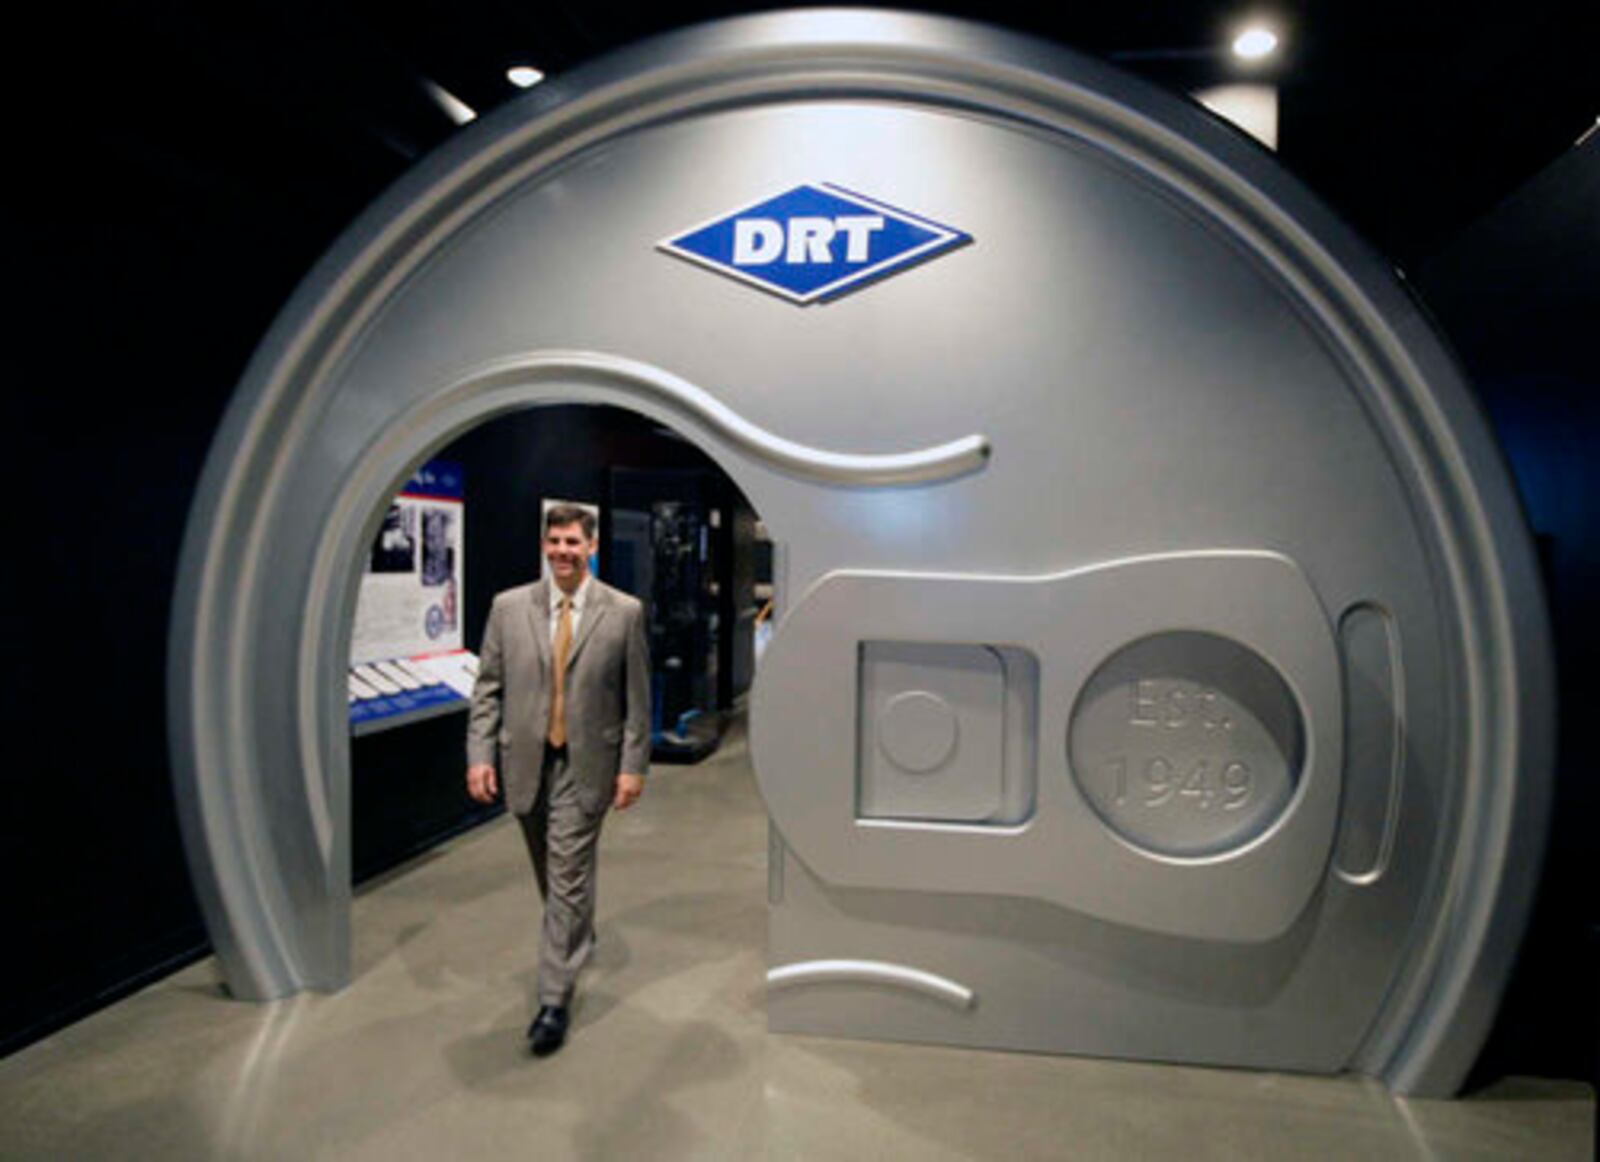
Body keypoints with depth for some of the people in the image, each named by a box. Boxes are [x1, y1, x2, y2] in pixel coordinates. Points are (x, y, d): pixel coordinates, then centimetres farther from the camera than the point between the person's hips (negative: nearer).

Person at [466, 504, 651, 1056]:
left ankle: (554, 998, 6)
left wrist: (633, 766, -6)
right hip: (526, 761, 3)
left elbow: (637, 697, -2)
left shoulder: (624, 612, -4)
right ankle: (577, 938, 46)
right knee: (552, 873, 19)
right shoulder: (508, 607, 2)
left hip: (586, 764, -3)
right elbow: (488, 688, 3)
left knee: (568, 876, -4)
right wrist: (479, 755, -5)